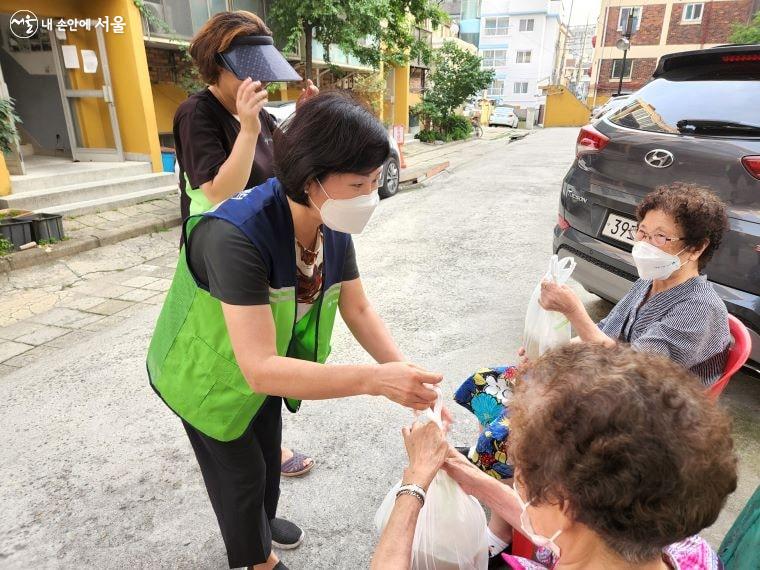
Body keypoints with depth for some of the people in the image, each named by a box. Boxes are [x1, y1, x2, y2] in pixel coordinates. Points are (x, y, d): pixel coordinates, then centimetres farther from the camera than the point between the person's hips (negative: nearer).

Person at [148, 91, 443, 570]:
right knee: (241, 472, 17)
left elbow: (358, 308, -11)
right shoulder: (237, 236, -41)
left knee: (268, 450, 28)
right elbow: (260, 368, -44)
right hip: (210, 374, -6)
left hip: (268, 364, 6)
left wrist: (406, 374, -24)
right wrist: (375, 379, -48)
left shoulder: (334, 226, -19)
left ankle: (262, 522, 60)